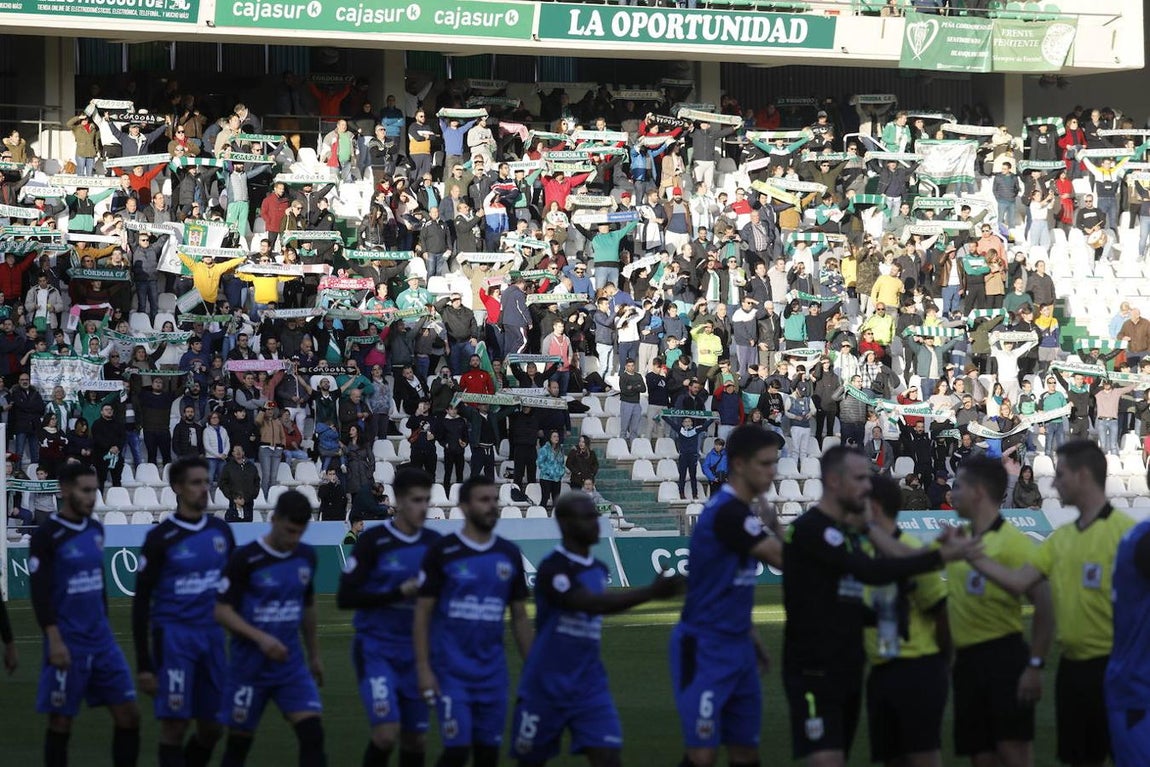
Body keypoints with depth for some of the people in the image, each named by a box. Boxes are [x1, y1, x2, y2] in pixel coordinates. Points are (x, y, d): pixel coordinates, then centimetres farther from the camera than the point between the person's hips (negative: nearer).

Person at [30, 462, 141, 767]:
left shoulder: (95, 530, 11)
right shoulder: (47, 536, -10)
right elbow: (39, 593, -14)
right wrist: (54, 641, -20)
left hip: (102, 642, 6)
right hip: (68, 646, -6)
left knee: (128, 714, 1)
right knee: (61, 722, 2)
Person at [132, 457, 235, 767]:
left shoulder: (220, 530, 8)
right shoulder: (161, 538, -6)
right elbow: (141, 602, -4)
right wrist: (144, 664, -8)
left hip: (213, 636, 5)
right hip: (175, 635, -5)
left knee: (212, 727, 6)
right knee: (175, 725, -7)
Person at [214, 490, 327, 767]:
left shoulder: (306, 557, 4)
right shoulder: (246, 559, -12)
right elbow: (222, 611, -13)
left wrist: (314, 655, 22)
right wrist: (260, 638, -26)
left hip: (291, 664, 4)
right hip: (249, 667, -4)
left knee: (312, 734, -12)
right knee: (239, 742, 7)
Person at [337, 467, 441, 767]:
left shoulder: (434, 543, 5)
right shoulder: (374, 541, -10)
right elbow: (345, 597, -15)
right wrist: (399, 593, -21)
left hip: (416, 652, 5)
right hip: (376, 650, -5)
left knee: (415, 739, 7)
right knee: (387, 733, -18)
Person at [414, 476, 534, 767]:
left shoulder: (509, 554, 9)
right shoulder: (443, 552, -4)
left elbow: (520, 617, 14)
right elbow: (423, 612, -4)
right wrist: (423, 668, -11)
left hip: (492, 670, 4)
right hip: (451, 671, -4)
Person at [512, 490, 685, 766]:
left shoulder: (599, 570, 8)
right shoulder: (552, 570, -17)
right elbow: (591, 603, -32)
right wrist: (651, 593, -40)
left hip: (589, 689, 5)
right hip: (546, 688, -5)